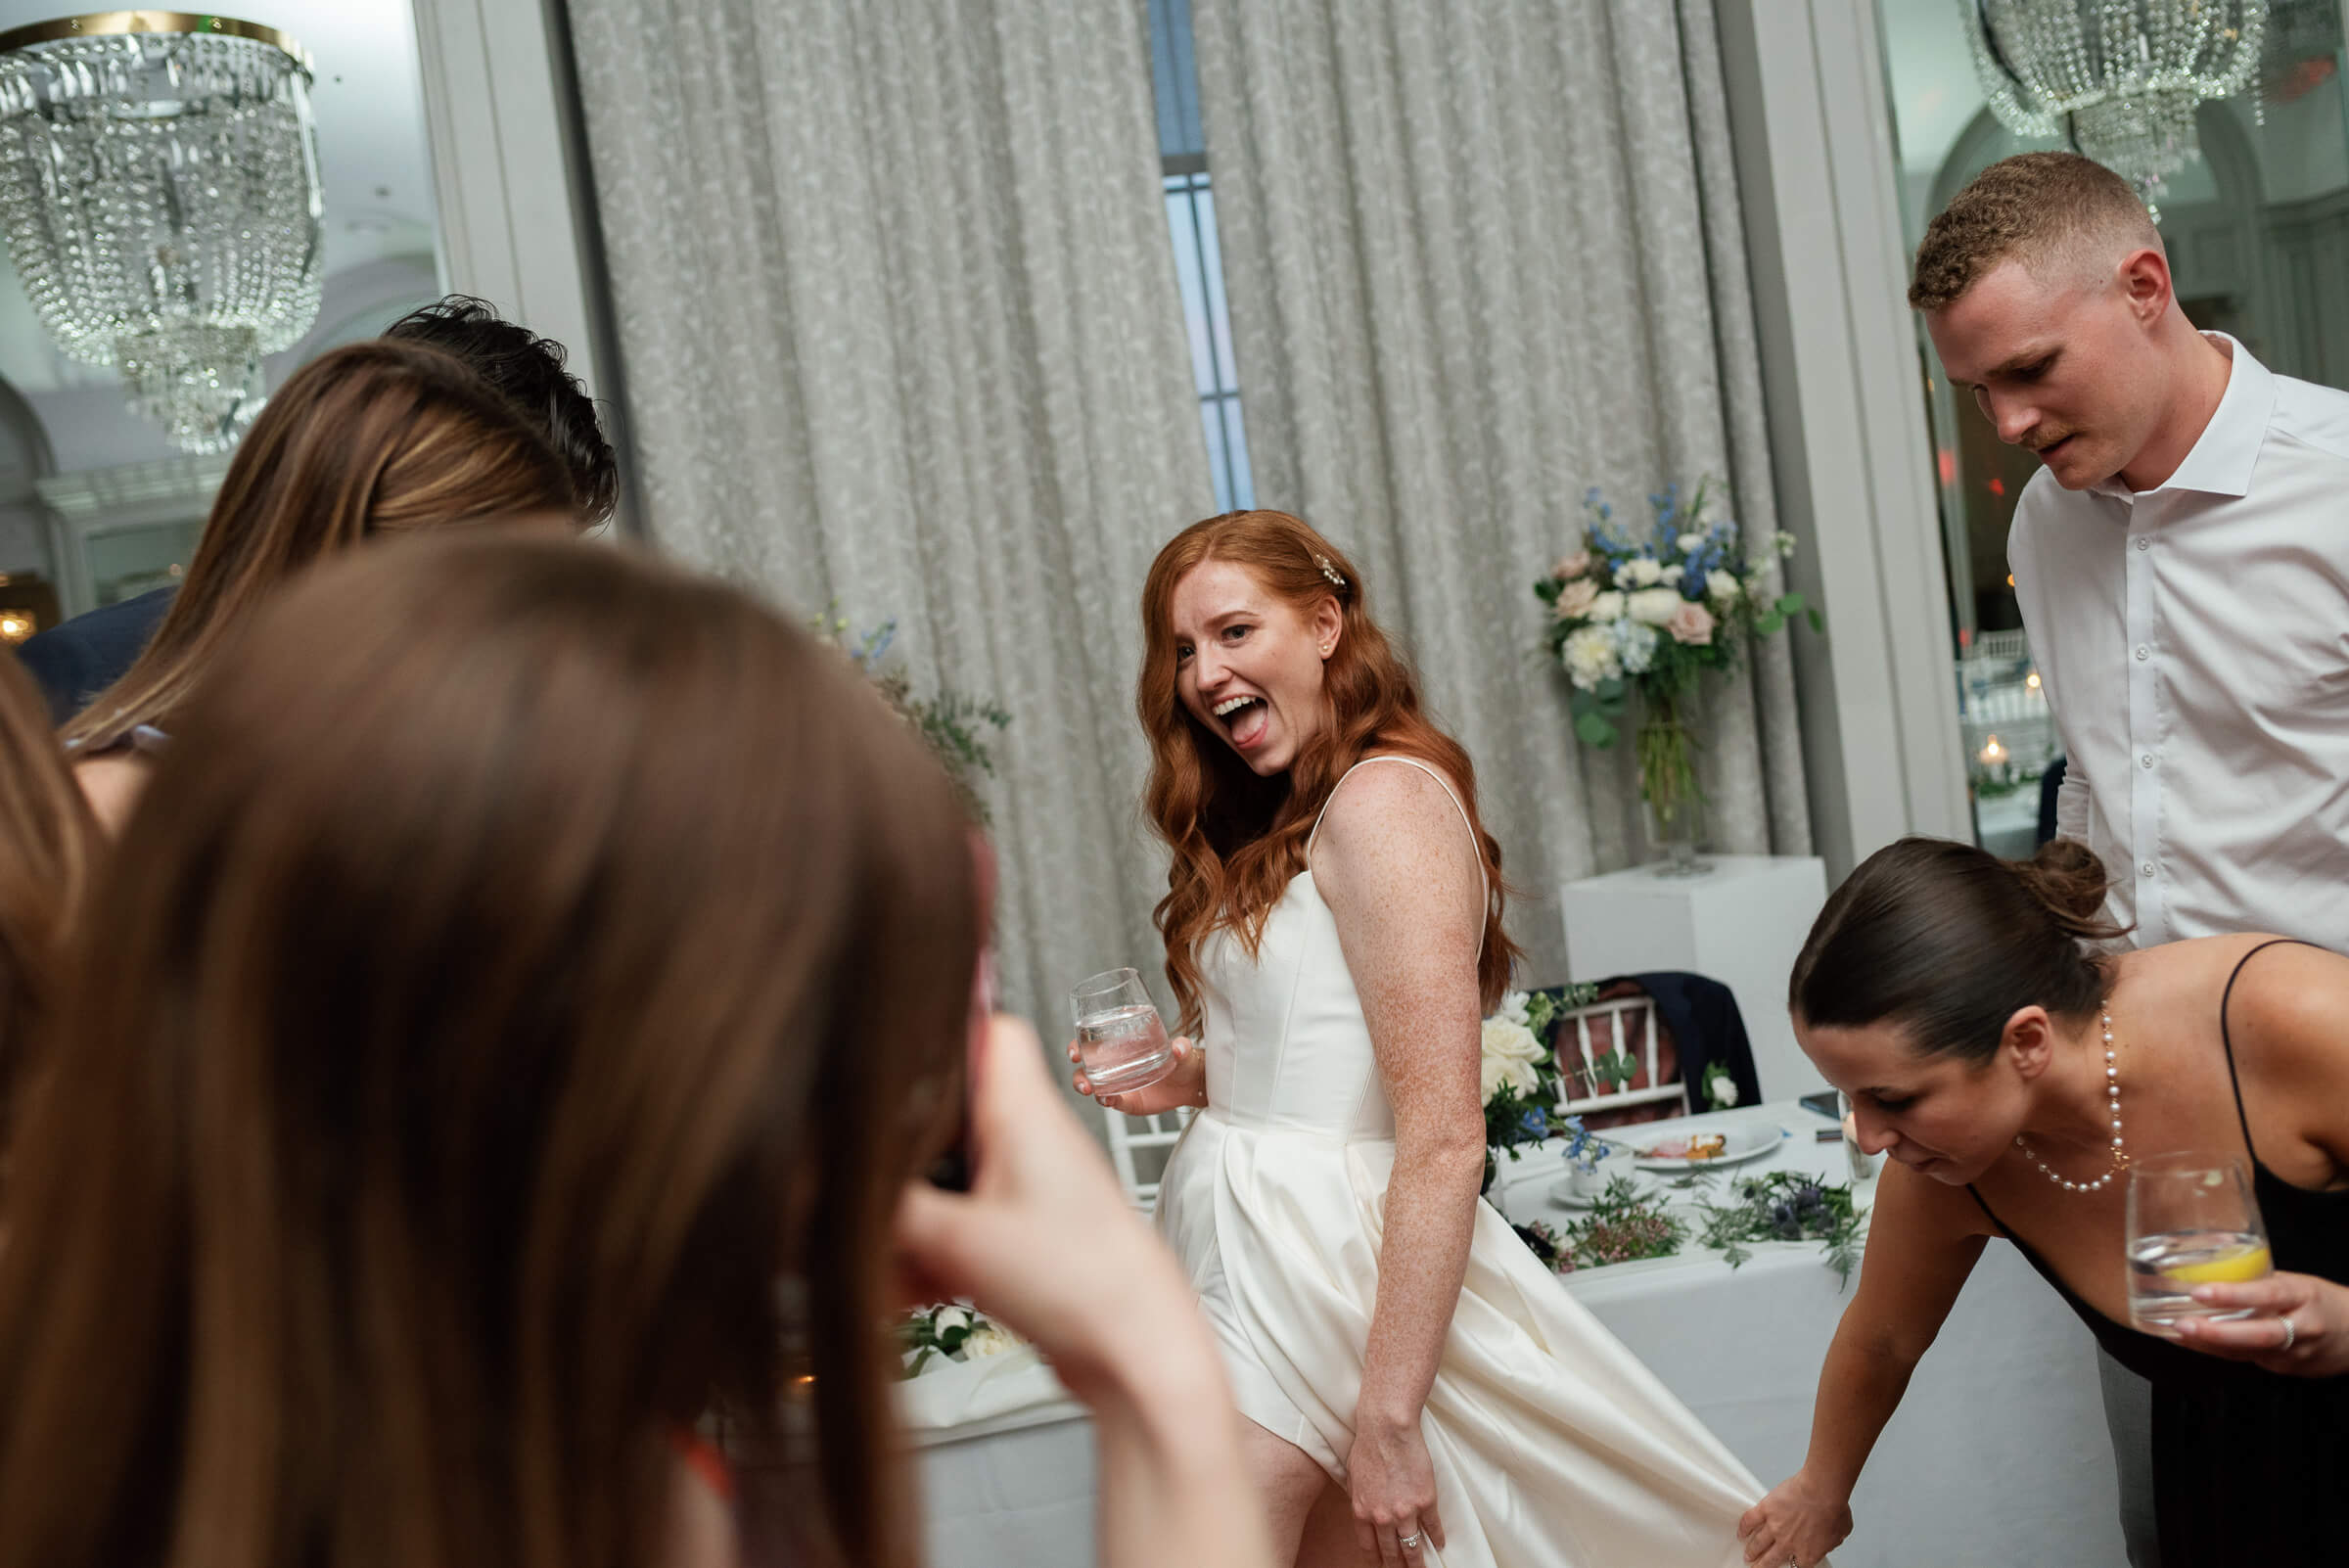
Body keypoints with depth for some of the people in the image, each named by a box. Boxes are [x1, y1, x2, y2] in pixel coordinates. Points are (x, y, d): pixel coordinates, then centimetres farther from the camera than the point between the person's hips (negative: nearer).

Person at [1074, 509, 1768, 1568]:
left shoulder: (1386, 798, -14)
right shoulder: (1277, 826, 15)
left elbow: (1444, 1140, -20)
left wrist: (1387, 1415, -22)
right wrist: (1184, 1077, 2)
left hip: (1306, 1273, -9)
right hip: (1238, 1262, 9)